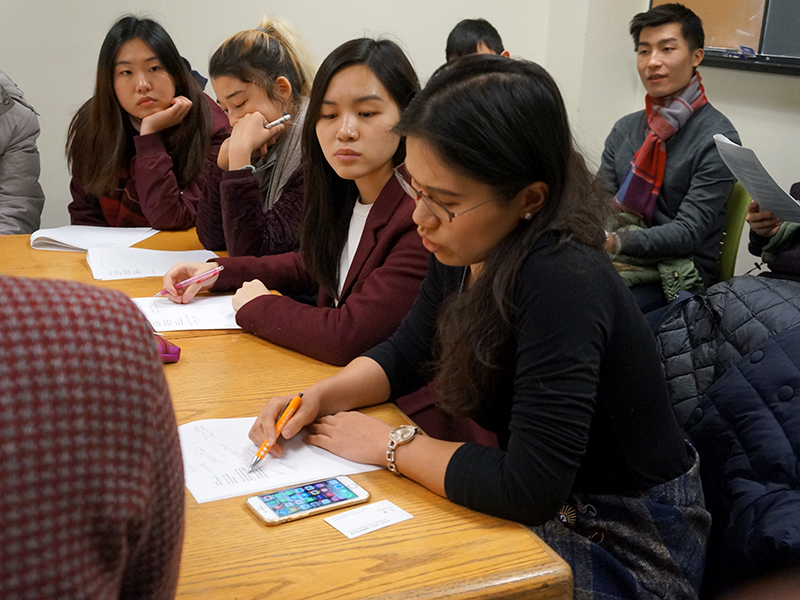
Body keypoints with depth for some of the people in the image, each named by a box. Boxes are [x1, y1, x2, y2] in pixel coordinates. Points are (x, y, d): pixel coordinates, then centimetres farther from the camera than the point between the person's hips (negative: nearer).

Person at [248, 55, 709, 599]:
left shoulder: (563, 283, -32)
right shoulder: (461, 254, -8)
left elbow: (528, 488, -34)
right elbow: (405, 356, 9)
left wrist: (390, 445, -20)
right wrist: (321, 397, -9)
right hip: (554, 509, 7)